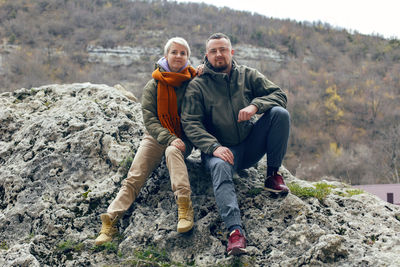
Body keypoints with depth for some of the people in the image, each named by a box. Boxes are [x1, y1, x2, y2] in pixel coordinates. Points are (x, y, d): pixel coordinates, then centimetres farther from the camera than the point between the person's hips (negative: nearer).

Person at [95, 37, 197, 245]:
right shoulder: (153, 86, 3)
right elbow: (149, 119, -5)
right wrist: (169, 138, -19)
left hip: (182, 138, -2)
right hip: (156, 136, 2)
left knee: (173, 152, -37)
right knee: (134, 177, -15)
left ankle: (184, 206, -44)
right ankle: (109, 222, -19)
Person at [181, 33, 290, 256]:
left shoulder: (248, 75, 9)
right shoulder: (197, 85, 2)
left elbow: (279, 94, 2)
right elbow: (191, 123, -6)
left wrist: (255, 105, -20)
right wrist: (214, 147, -22)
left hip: (251, 144, 3)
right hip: (220, 148, -3)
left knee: (280, 113, -19)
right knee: (220, 168, -37)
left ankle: (273, 174, -7)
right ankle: (235, 230, -51)